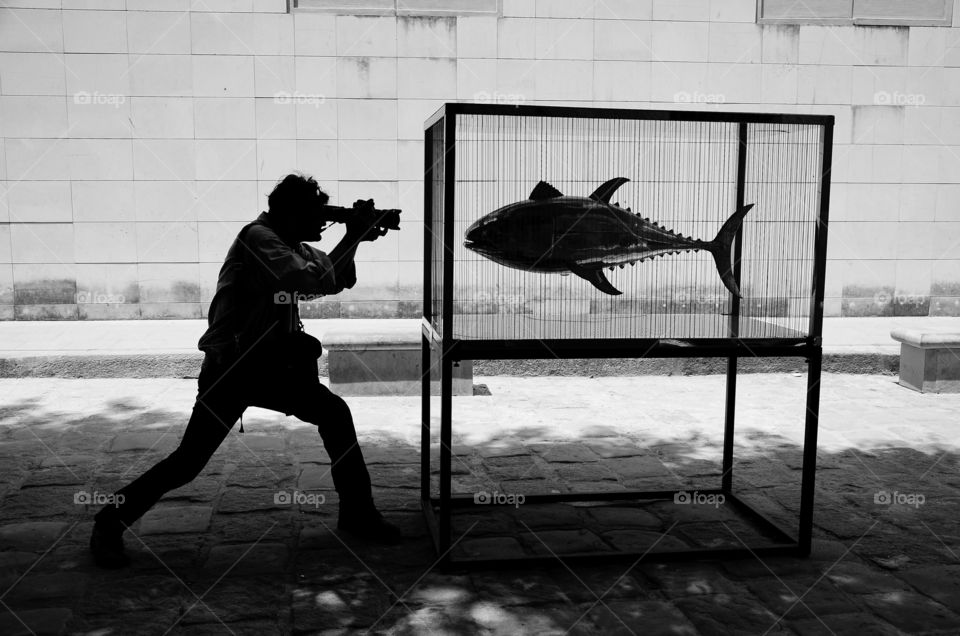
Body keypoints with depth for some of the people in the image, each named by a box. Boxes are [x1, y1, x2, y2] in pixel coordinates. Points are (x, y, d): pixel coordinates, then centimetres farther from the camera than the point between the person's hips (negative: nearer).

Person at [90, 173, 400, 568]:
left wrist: (352, 239, -2)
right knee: (189, 461, -6)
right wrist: (353, 239, -15)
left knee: (334, 413, 0)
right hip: (229, 370, -8)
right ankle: (109, 524, 14)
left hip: (271, 365, 8)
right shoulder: (258, 238, -18)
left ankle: (357, 513, 11)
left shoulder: (292, 246, 8)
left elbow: (337, 281, 13)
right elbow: (312, 279, -28)